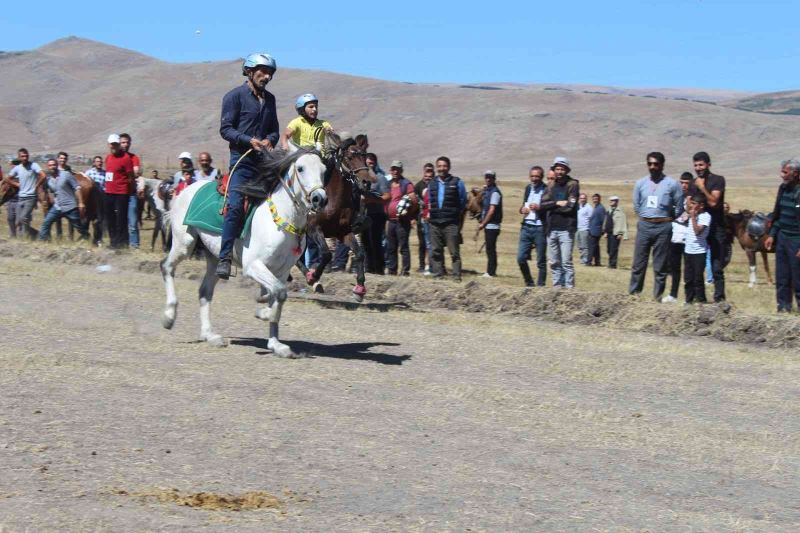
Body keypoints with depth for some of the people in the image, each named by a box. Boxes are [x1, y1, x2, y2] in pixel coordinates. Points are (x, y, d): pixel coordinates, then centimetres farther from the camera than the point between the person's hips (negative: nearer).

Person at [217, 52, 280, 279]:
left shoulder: (269, 98, 18)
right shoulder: (235, 96, -2)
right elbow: (225, 129, -6)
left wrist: (269, 140, -1)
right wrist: (250, 141, -19)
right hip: (242, 158, -7)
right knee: (235, 205, -20)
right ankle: (224, 258, -19)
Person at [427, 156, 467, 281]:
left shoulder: (457, 183, 2)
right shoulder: (432, 184, 15)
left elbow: (463, 204, 4)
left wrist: (460, 223, -1)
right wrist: (429, 215, 11)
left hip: (451, 223, -4)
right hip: (435, 223, 5)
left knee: (454, 252, -6)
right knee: (435, 252, 5)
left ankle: (457, 277, -5)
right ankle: (438, 276, 11)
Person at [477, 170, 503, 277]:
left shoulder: (495, 192, -12)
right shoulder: (486, 190, 16)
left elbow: (492, 210, -16)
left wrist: (483, 224, -14)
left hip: (492, 225, -9)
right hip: (487, 225, 9)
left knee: (490, 249, -7)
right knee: (490, 249, 12)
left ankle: (490, 272, -5)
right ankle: (490, 271, 17)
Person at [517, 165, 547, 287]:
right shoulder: (528, 188, 14)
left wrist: (539, 207, -21)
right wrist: (522, 209, 5)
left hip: (540, 228, -6)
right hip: (526, 226, 6)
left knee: (541, 261, 2)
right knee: (521, 258, 2)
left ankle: (540, 285, 9)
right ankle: (529, 283, 16)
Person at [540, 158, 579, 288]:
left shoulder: (572, 185, -1)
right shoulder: (551, 186, 13)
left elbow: (569, 206, -12)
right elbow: (542, 204, 2)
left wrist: (550, 207, -3)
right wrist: (557, 203, -12)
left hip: (566, 229, -5)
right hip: (551, 229, 5)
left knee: (566, 262, -10)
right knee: (554, 262, 8)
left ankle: (569, 287, -8)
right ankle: (557, 286, 14)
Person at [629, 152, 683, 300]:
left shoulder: (672, 184, -2)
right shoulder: (640, 183, 7)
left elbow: (678, 208, 3)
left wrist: (665, 220, 7)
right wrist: (646, 218, 11)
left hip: (663, 228, -2)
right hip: (644, 226, 3)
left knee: (660, 267, 1)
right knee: (638, 265, 2)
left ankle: (657, 298, 6)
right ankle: (633, 295, 7)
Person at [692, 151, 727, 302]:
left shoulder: (717, 180, -4)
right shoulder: (694, 183, 13)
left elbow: (713, 202, -13)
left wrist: (702, 188, -16)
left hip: (716, 229, -5)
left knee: (717, 268, -6)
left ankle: (719, 298, -3)